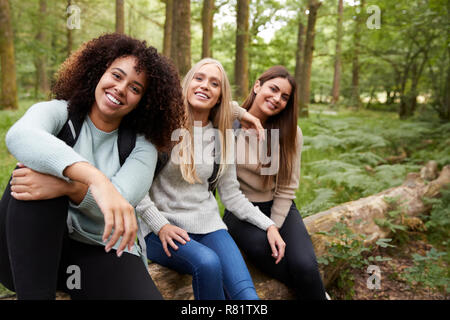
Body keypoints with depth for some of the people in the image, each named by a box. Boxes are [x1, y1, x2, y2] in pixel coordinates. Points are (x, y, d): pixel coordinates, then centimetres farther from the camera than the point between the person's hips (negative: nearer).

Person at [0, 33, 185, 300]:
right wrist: (96, 180, -45)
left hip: (100, 252, 1)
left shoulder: (141, 145, 1)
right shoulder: (58, 112, -2)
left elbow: (121, 201, -16)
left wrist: (65, 186, -36)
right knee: (32, 182, -28)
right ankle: (34, 292, -21)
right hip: (29, 254, 0)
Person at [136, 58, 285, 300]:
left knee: (248, 295, -21)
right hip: (161, 228, -3)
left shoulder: (221, 137, 8)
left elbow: (231, 194, 11)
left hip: (207, 224, 3)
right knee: (207, 262, -32)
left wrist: (268, 225, 3)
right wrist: (159, 225, -15)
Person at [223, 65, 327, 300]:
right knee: (260, 247, -32)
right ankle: (314, 290, -6)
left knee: (305, 267, -23)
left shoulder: (290, 133, -5)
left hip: (279, 208, 1)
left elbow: (286, 189, -4)